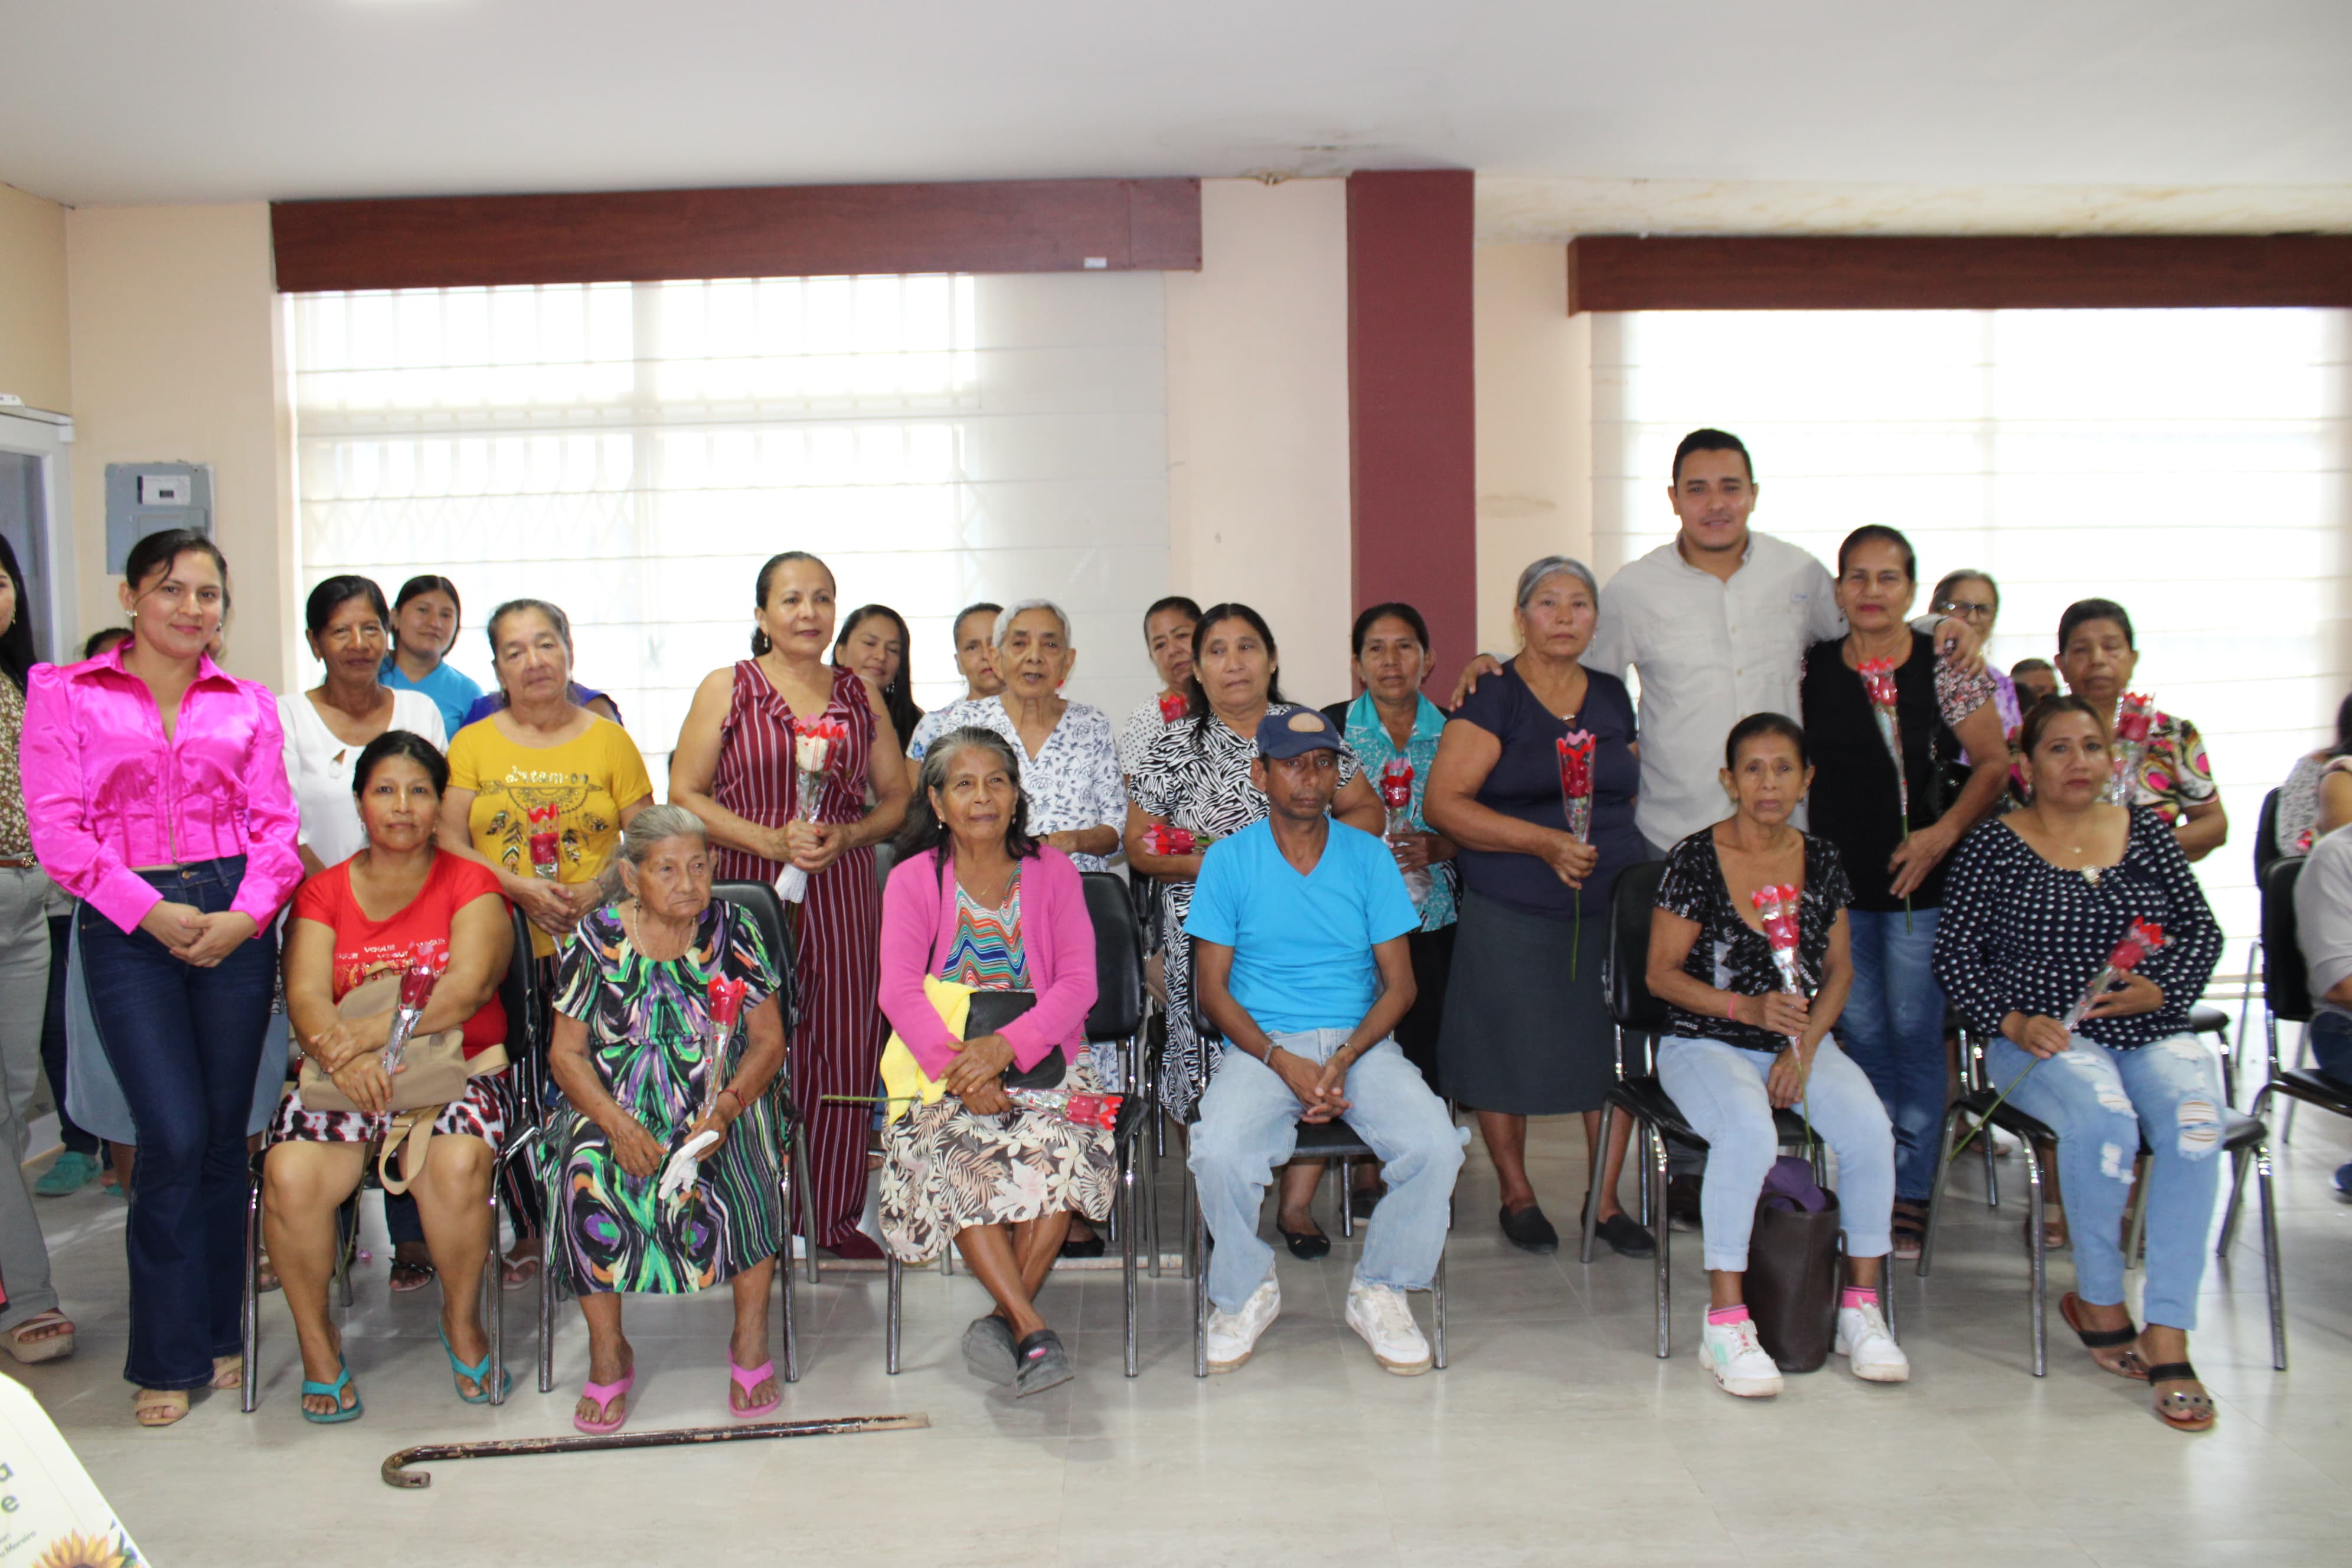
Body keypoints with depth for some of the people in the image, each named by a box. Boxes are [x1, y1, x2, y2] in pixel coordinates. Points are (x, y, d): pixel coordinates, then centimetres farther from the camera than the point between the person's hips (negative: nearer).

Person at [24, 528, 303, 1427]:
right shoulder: (65, 693, 5)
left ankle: (217, 1335, 20)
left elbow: (275, 824, 7)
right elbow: (56, 825, -3)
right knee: (174, 1137, -9)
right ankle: (166, 1357, 7)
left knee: (225, 1134, 5)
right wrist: (149, 910, -13)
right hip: (126, 925, -2)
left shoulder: (247, 705, 13)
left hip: (234, 922, 3)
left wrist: (244, 915, -10)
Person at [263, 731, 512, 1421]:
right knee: (290, 1174, -28)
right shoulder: (323, 892, 13)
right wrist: (342, 1057, -24)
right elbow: (305, 997, -3)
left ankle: (463, 1319, -4)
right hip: (344, 1079, 2)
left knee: (456, 1165, -33)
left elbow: (467, 989, -11)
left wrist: (364, 1033, -21)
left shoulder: (471, 884, 6)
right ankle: (316, 1336, -3)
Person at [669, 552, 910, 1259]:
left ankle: (838, 1217, 12)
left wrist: (845, 837, -5)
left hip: (843, 893, 3)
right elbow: (684, 794, 0)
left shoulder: (861, 696, 13)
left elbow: (897, 798, 15)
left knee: (845, 1051, 1)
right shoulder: (726, 689, 5)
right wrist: (771, 840, -11)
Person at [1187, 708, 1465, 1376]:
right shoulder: (1229, 860, 3)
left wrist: (1345, 1058, -13)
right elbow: (1213, 988, 0)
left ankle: (1379, 1290, 1)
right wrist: (1283, 1062, -15)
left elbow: (1399, 983, 4)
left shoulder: (1368, 856, 6)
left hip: (1361, 1041, 2)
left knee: (1436, 1146, -25)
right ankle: (1247, 1290, 1)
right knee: (1219, 1154, -30)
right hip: (1262, 1045, -1)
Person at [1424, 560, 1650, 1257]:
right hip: (1513, 915, -4)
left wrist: (1617, 848, 9)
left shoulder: (1614, 698, 13)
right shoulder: (1492, 700, -4)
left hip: (1613, 904, 5)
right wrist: (1545, 842, -17)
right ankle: (1517, 1195, 22)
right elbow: (1444, 802, -12)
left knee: (1614, 1047, 4)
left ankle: (1606, 1199, 20)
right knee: (1510, 1050, 1)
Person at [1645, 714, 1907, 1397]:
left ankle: (1861, 1306, -4)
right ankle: (1725, 1321, -21)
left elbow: (1839, 970, 11)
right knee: (1749, 1132, -34)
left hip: (1804, 1042, 4)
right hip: (1706, 1042, -4)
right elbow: (1662, 973, -6)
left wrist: (1804, 1051, -5)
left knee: (1870, 1129, -23)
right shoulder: (1695, 859, -7)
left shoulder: (1822, 860, 6)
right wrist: (1747, 1009, -19)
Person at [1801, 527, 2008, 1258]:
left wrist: (1944, 833, -11)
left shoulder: (1946, 668, -4)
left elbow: (1995, 763, 0)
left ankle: (1911, 1197, 12)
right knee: (1860, 1034, 10)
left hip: (1918, 880, -3)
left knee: (1914, 1035, 2)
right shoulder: (1811, 668, 3)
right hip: (1835, 878, 3)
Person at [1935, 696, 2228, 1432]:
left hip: (2152, 1033, 3)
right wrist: (2012, 1021, -12)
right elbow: (1954, 954, 1)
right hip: (2046, 1039, -3)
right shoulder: (1994, 845, 4)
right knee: (2103, 1114, -34)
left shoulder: (2147, 832, 14)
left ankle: (2168, 1335, -26)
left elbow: (2202, 929, 14)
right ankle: (2098, 1300, -10)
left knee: (2194, 1119, -29)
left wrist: (2161, 990, -5)